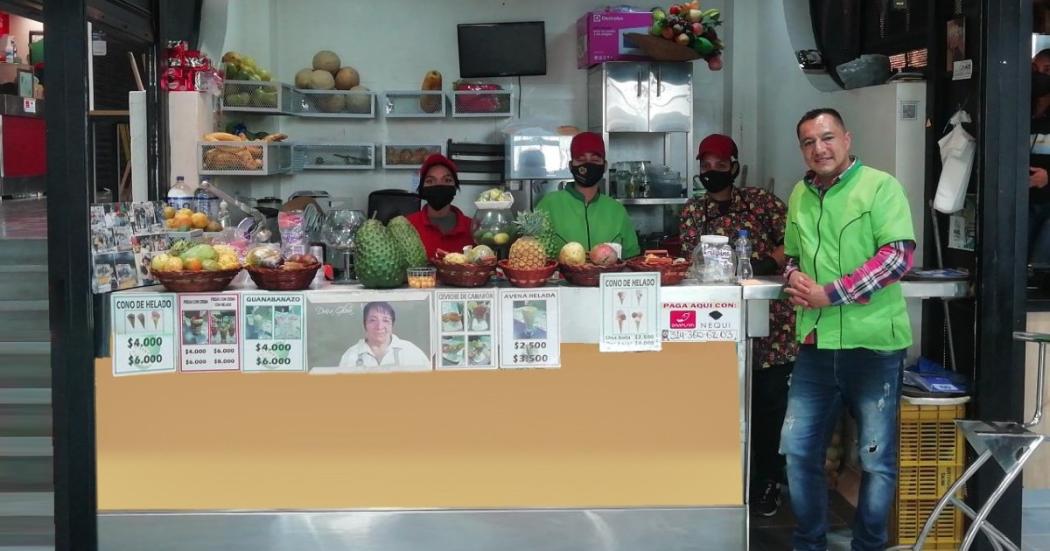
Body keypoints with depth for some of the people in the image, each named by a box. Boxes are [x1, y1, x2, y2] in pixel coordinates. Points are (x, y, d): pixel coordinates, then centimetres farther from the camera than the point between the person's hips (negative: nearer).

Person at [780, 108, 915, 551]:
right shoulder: (800, 195, 12)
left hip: (873, 344, -5)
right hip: (816, 344, 5)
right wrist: (796, 281, -2)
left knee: (877, 458, 4)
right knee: (798, 449, 9)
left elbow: (899, 255, -15)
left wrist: (830, 294, -18)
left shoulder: (881, 186, -5)